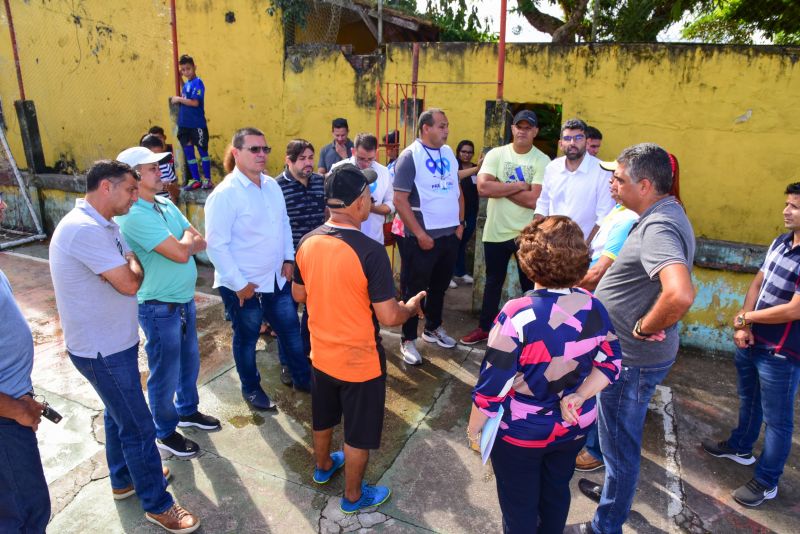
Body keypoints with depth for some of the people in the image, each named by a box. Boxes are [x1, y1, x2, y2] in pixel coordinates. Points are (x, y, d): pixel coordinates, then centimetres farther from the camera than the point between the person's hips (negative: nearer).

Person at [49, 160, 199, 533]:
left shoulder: (102, 225, 7)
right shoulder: (84, 229, -27)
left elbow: (127, 268, 10)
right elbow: (129, 283, -24)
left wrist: (127, 265, -9)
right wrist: (133, 263, -6)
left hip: (113, 341, 10)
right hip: (102, 350, -10)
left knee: (119, 413, 25)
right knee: (139, 427, 2)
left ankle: (124, 479, 45)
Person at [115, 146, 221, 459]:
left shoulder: (166, 204, 5)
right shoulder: (134, 216, -23)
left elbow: (201, 242, 4)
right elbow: (181, 253, -27)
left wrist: (181, 243, -15)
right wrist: (186, 238, -6)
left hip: (185, 300, 8)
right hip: (160, 308, -8)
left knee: (189, 361, 24)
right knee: (165, 374, 9)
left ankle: (187, 410, 47)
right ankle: (165, 433, 30)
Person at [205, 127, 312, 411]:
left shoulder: (272, 185, 2)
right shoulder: (224, 194, -19)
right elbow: (216, 245, -20)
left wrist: (288, 259, 7)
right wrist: (239, 284, -18)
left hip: (277, 278, 6)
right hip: (243, 284, -6)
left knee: (291, 330, 18)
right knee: (247, 339, 15)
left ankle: (302, 378, 39)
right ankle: (251, 388, 37)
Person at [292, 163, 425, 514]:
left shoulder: (308, 242, -8)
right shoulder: (370, 251, -28)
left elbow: (298, 294, 6)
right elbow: (389, 317, -23)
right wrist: (413, 305, -3)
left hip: (321, 353, 6)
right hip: (360, 361, -6)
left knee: (324, 417, 29)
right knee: (359, 433, 16)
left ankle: (323, 466, 54)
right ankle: (354, 496, 36)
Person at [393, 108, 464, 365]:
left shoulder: (449, 153, 9)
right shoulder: (410, 156, -11)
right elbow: (400, 200, -16)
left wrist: (460, 223, 8)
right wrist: (419, 234, -17)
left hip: (450, 234, 6)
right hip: (423, 237, -6)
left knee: (440, 285, 18)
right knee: (414, 289, 4)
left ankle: (433, 328, 36)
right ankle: (408, 340, 16)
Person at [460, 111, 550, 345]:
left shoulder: (542, 161, -7)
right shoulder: (496, 154, -2)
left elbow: (534, 200, -18)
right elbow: (483, 187, -17)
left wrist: (499, 187, -14)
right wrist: (519, 186, -17)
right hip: (496, 231, 2)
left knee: (530, 285, 12)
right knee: (493, 282, 17)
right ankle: (484, 327, 32)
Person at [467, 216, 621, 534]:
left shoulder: (517, 315, -30)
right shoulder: (594, 308, -11)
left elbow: (492, 385, -24)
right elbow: (611, 363, 0)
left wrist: (473, 427, -8)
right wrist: (579, 396, -9)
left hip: (521, 433, -5)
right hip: (574, 427, 6)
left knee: (519, 506, 19)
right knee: (557, 491, 29)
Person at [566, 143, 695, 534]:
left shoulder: (658, 228, -28)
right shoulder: (665, 216, 5)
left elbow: (680, 295, -44)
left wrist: (644, 327, -27)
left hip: (633, 359, -10)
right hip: (633, 353, 10)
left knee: (619, 441, 9)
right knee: (620, 435, 28)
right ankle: (615, 491, 52)